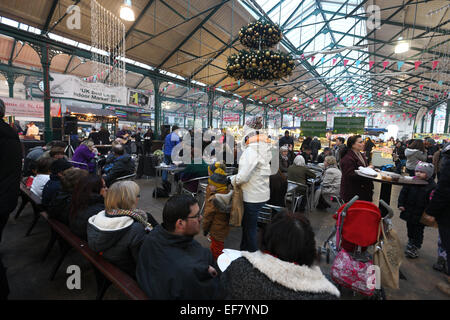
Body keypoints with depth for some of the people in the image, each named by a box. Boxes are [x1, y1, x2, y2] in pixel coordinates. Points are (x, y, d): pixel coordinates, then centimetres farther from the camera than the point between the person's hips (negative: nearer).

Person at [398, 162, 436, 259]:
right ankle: (411, 242, 40)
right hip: (409, 211, 4)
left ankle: (416, 248, 22)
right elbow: (403, 193, 3)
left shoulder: (432, 185, -13)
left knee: (418, 231, 9)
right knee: (410, 228, 20)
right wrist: (401, 204, -2)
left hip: (421, 214, -4)